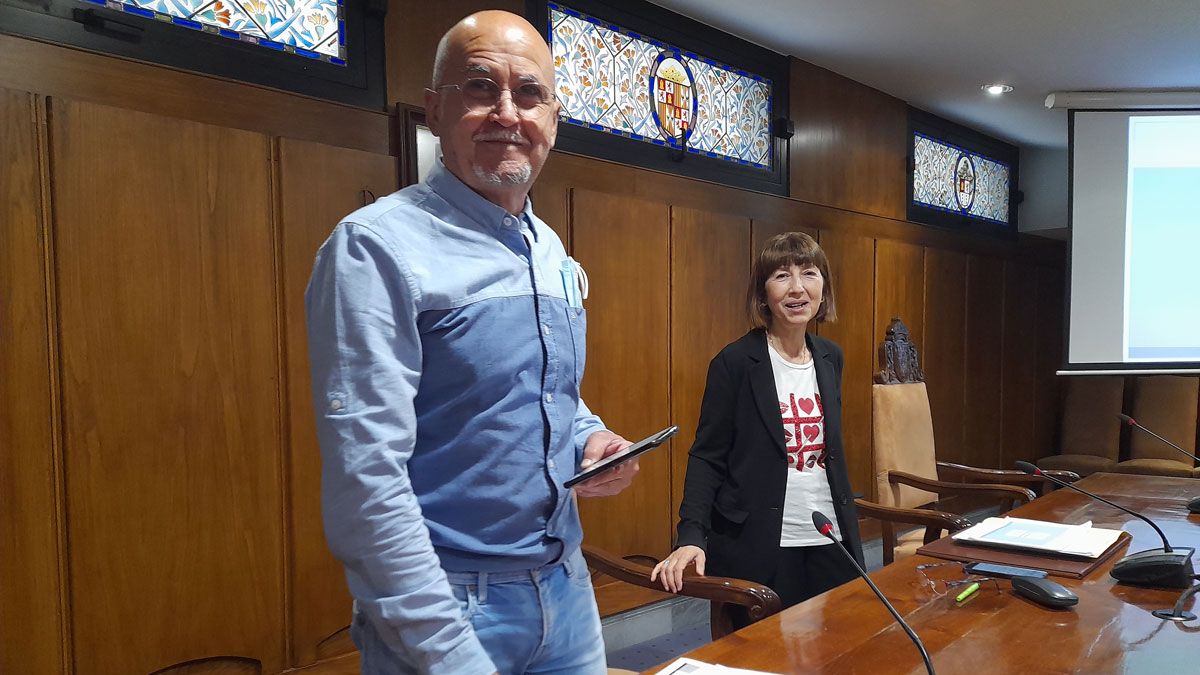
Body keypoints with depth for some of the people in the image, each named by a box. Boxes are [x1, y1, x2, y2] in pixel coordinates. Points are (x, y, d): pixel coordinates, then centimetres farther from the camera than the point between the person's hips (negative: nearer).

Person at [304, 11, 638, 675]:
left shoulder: (554, 254, 7)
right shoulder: (377, 247, -16)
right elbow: (367, 484, -22)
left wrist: (592, 437, -2)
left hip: (567, 589, 7)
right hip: (447, 608, -7)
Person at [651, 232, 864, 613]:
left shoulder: (830, 358, 8)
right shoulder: (736, 362, -10)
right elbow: (707, 457, -10)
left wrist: (849, 532, 16)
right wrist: (692, 536, -22)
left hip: (829, 541, 6)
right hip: (759, 547, -5)